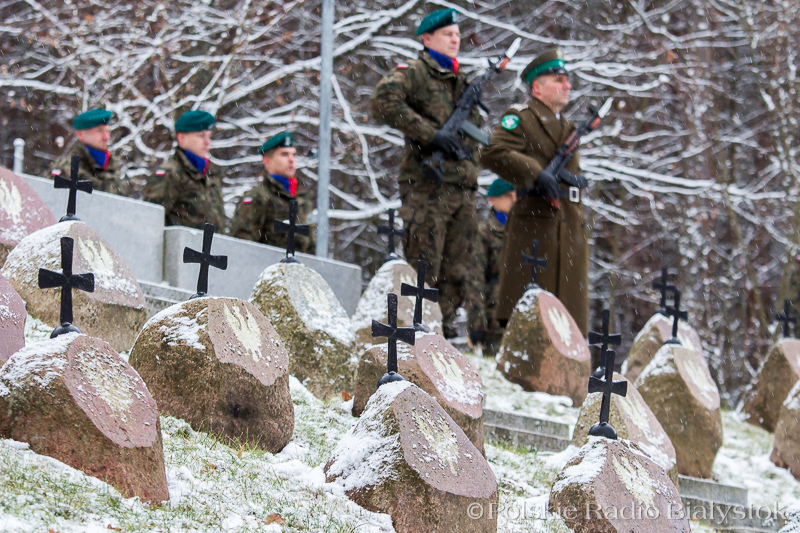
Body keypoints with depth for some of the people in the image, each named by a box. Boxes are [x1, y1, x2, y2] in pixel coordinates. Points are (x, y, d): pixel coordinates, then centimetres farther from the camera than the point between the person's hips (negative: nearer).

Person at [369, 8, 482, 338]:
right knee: (424, 270, -8)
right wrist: (430, 134, -19)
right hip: (427, 189, -7)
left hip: (462, 190, 7)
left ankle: (446, 329, 11)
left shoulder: (463, 82, 23)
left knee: (458, 272, 5)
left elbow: (476, 131, 33)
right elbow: (383, 103, -19)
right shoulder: (413, 73, 0)